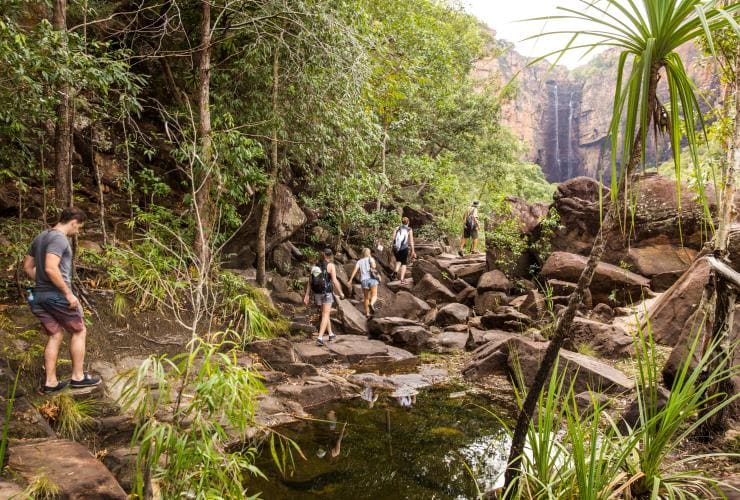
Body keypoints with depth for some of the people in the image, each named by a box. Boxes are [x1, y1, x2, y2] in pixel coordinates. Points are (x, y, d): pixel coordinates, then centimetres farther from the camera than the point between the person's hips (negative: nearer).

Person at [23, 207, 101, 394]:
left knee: (55, 336, 14)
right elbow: (50, 268, -25)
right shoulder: (59, 238, -15)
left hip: (39, 295, 9)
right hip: (56, 295, -8)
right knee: (79, 331, 7)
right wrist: (68, 293, -20)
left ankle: (50, 382, 16)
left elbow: (27, 267, 18)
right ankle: (78, 377, 12)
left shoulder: (40, 238, 14)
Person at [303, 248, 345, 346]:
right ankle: (320, 337, -16)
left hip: (317, 293, 6)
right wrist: (341, 293, -4)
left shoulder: (315, 266, 8)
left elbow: (309, 281, 5)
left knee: (326, 313, 22)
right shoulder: (331, 265, -9)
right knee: (325, 315, -3)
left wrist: (306, 295, 6)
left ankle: (331, 334, 31)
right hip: (327, 293, -6)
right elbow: (334, 281, -15)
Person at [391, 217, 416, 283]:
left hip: (396, 248, 2)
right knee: (404, 263, 15)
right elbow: (411, 241, 0)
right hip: (404, 248, -2)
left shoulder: (397, 228, 6)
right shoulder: (409, 230, 2)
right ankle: (402, 279, 9)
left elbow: (393, 238, -1)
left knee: (398, 260, 26)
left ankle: (396, 271, 0)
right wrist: (412, 251, 3)